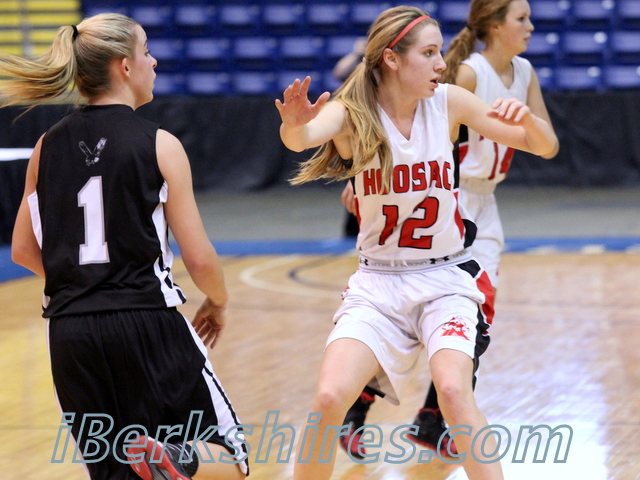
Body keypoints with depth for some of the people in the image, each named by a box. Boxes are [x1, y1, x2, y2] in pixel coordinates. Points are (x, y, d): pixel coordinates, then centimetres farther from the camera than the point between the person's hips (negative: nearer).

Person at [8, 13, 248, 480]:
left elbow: (24, 251, 13)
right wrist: (219, 302, 15)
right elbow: (199, 257, -5)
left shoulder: (48, 148, 6)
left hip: (70, 332, 4)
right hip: (147, 323, -4)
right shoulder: (159, 146, -5)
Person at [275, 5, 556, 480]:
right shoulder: (352, 113, -10)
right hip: (378, 284, 0)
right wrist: (294, 126, -58)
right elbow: (303, 137, -34)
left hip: (446, 279, 0)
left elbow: (545, 146, -2)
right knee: (329, 397, -17)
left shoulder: (448, 103, -5)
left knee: (453, 389, -25)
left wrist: (526, 118, -25)